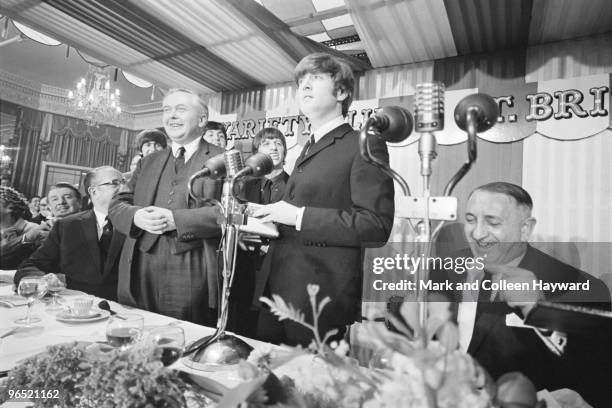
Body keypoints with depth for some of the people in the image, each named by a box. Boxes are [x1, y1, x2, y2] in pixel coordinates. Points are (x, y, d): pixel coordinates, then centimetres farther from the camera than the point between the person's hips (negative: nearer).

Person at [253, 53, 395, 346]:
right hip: (277, 288, 8)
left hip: (321, 296, -8)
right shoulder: (308, 149, 19)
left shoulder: (364, 146, -7)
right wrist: (267, 225, 7)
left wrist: (299, 216, -18)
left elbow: (377, 226, -17)